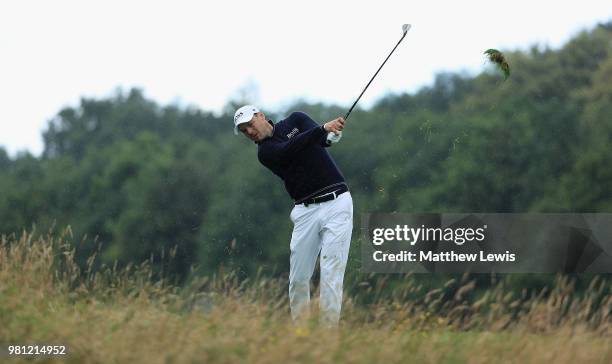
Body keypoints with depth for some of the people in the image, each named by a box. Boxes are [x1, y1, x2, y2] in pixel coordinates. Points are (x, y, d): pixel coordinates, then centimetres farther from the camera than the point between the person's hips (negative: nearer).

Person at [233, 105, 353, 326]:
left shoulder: (296, 120, 9)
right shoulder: (265, 152, 3)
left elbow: (324, 139, -8)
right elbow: (291, 149, -16)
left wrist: (330, 133, -32)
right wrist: (323, 129, -27)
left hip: (336, 202, -2)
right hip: (306, 211, 2)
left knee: (331, 272, -11)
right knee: (298, 277, -1)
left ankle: (329, 329, -13)